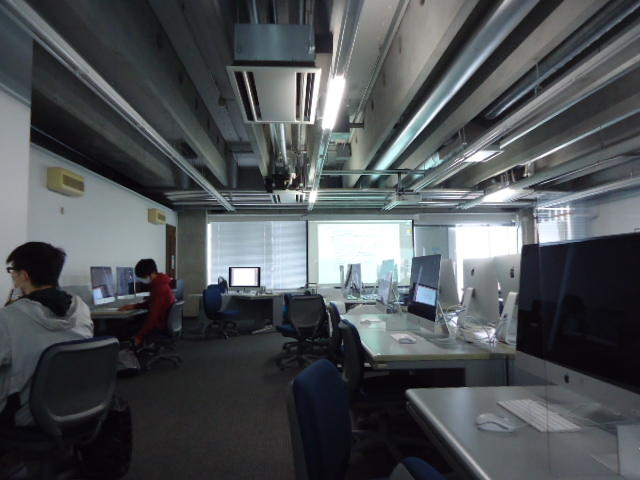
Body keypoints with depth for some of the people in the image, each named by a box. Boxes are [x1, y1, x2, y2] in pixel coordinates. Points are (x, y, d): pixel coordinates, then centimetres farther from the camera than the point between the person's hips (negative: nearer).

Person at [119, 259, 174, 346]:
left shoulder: (159, 288, -25)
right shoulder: (159, 283, 7)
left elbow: (153, 316, -26)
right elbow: (150, 303, 22)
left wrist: (139, 336, -21)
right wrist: (134, 306, 9)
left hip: (160, 326, -10)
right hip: (163, 321, 10)